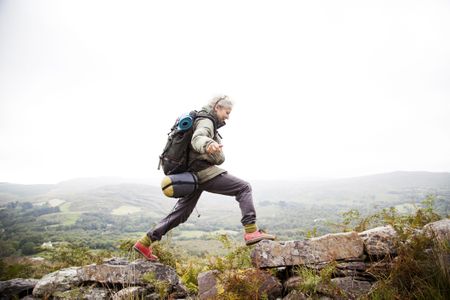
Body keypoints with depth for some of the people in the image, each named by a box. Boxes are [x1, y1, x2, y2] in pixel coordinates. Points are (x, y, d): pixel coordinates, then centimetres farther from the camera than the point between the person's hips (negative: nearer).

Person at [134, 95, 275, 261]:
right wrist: (208, 145, -51)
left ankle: (144, 242, 19)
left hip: (193, 174, 10)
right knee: (244, 188, -8)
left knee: (180, 213, 14)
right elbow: (197, 138, -31)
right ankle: (251, 231, -17)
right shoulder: (206, 121, -8)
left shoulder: (206, 121, 23)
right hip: (204, 172, -10)